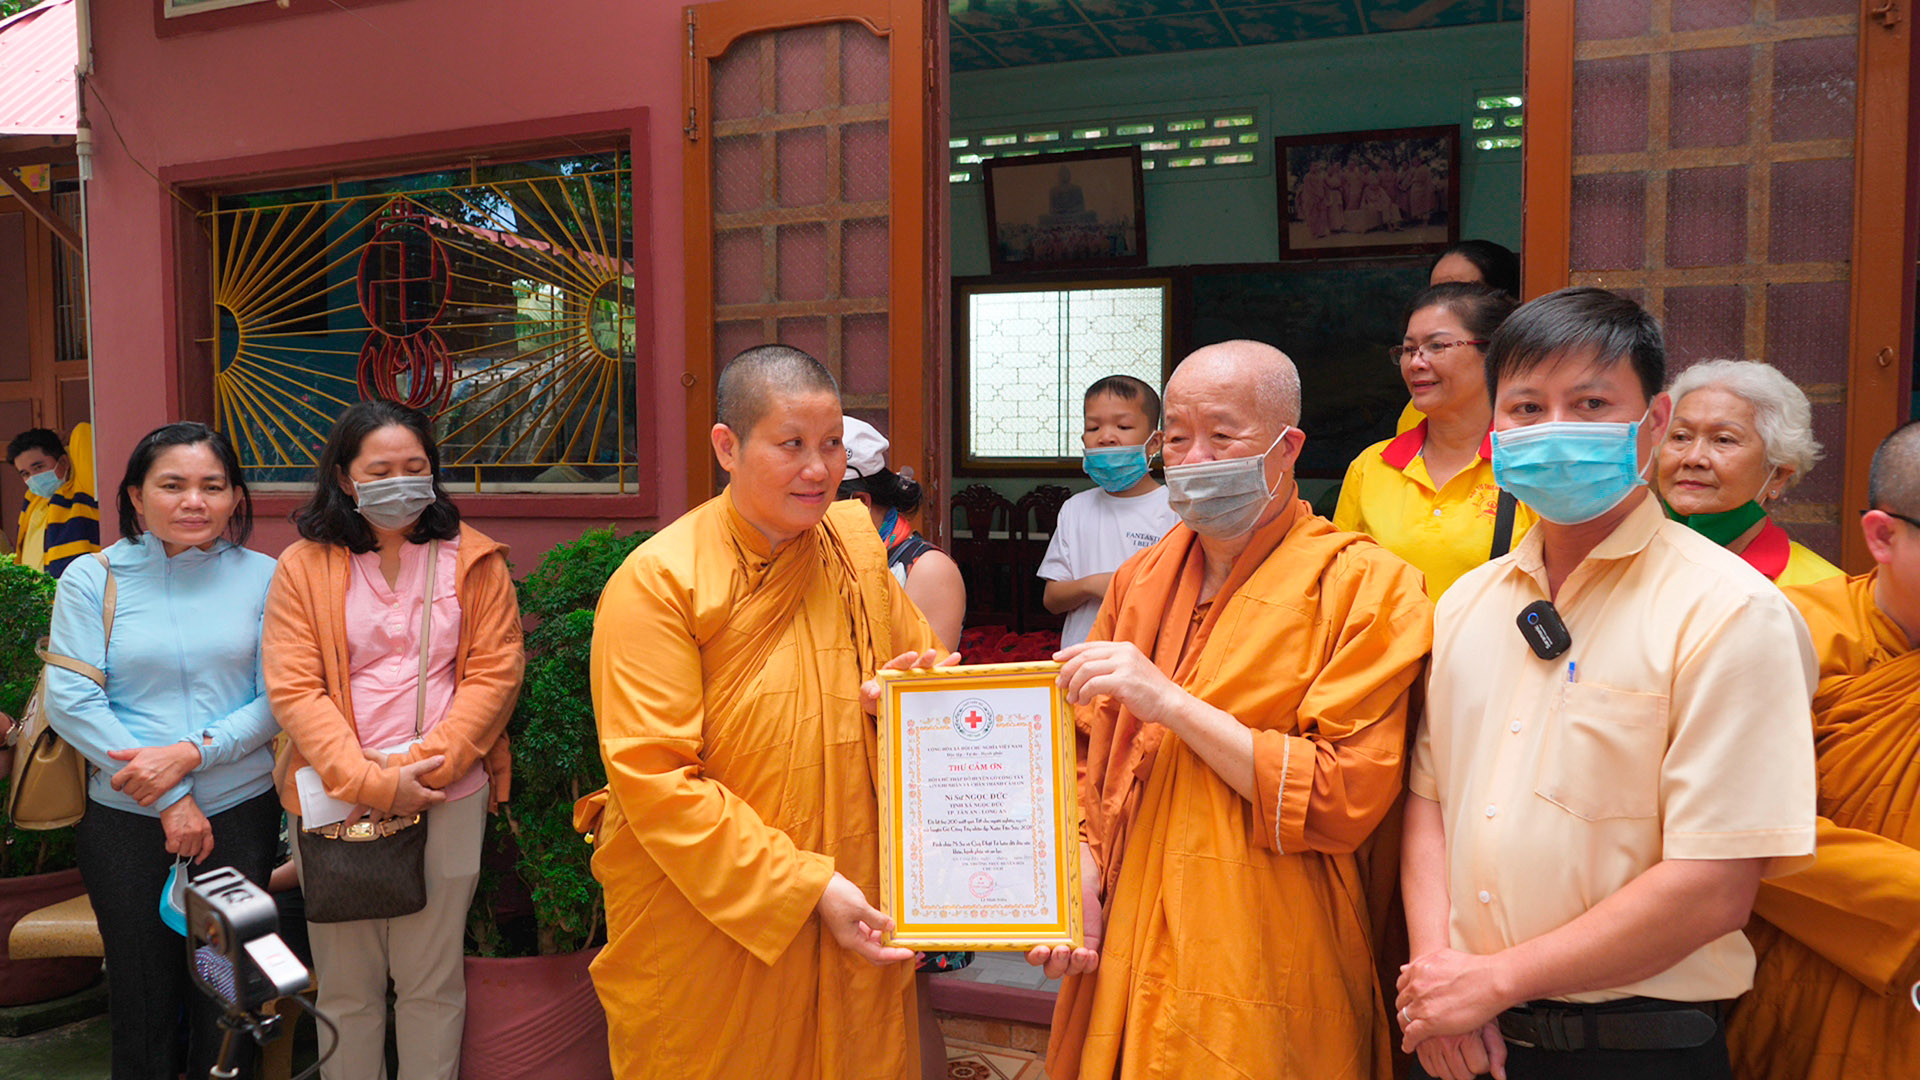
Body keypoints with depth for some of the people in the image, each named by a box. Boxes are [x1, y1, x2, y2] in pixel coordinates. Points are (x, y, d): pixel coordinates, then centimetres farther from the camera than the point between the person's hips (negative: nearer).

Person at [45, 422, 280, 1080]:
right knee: (141, 989, 14)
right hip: (124, 817, 0)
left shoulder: (261, 577, -1)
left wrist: (193, 753, -18)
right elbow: (70, 702, -8)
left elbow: (277, 699, -2)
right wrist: (170, 801, -12)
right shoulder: (92, 578, -3)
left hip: (241, 810, 0)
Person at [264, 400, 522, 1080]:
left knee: (432, 983, 7)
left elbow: (494, 673, -1)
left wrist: (420, 766, -12)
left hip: (447, 798, 0)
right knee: (345, 986, 10)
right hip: (335, 801, 0)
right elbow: (294, 690, -4)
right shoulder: (303, 566, 2)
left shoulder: (472, 560, 3)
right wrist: (369, 783, -14)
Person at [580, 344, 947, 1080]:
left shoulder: (856, 543, 3)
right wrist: (807, 887, -19)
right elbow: (654, 782, -17)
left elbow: (926, 663, 16)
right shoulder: (658, 582, -14)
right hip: (704, 933, -4)